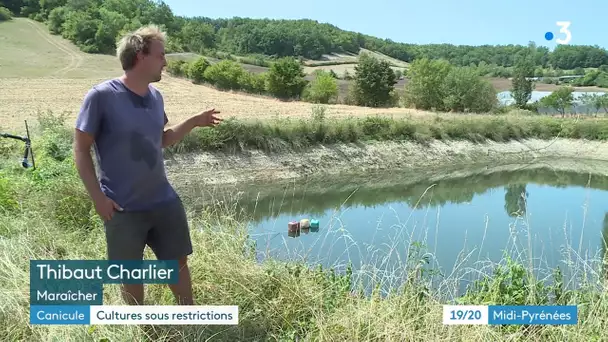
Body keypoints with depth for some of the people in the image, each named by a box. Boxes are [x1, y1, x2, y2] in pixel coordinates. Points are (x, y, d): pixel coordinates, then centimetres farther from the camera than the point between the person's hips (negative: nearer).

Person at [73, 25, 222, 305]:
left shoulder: (155, 96, 3)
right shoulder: (101, 96, -15)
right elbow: (81, 148, -11)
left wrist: (193, 122, 4)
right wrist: (97, 196, -15)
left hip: (164, 201, 6)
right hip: (123, 208, -5)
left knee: (178, 261, 16)